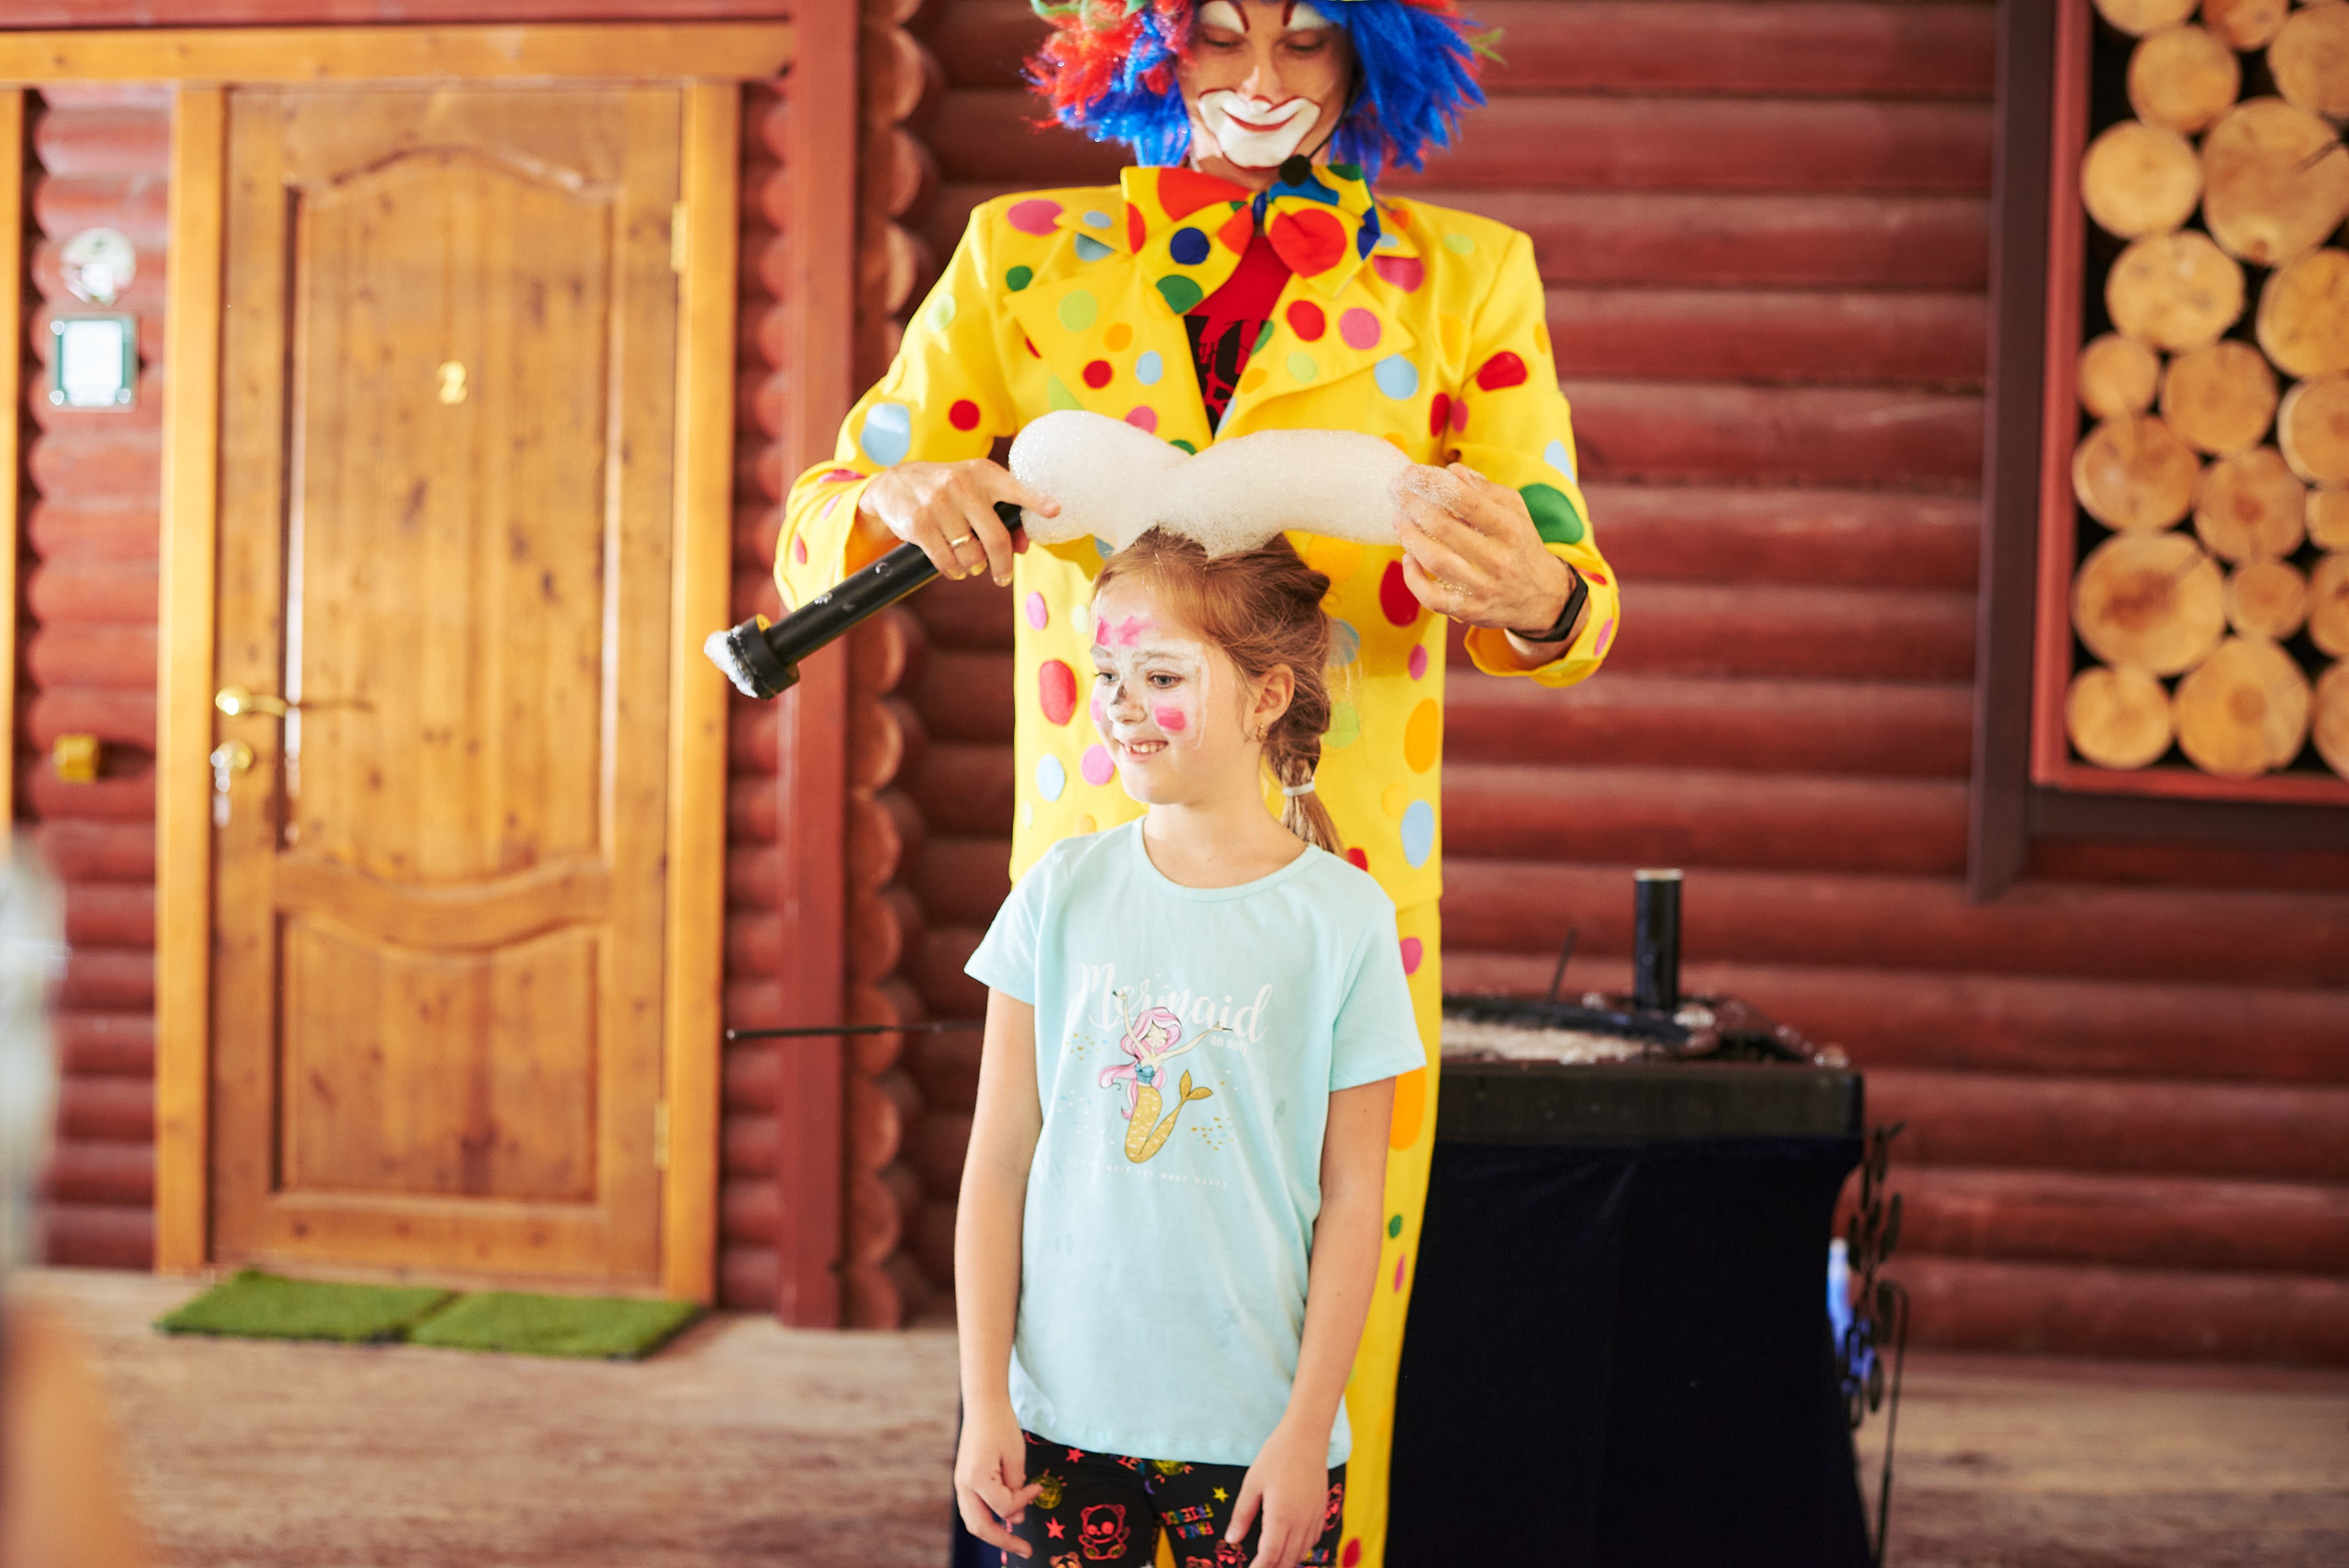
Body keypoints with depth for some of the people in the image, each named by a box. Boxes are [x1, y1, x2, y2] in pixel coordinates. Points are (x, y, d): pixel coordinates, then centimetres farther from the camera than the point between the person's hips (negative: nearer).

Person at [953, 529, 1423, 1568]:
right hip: (1061, 1412, 2)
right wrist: (986, 1400, -1)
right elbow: (999, 1161, 3)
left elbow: (1351, 1197, -3)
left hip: (1253, 1431, -2)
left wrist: (1307, 1430, -5)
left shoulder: (1341, 918, -5)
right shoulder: (1064, 893, 1)